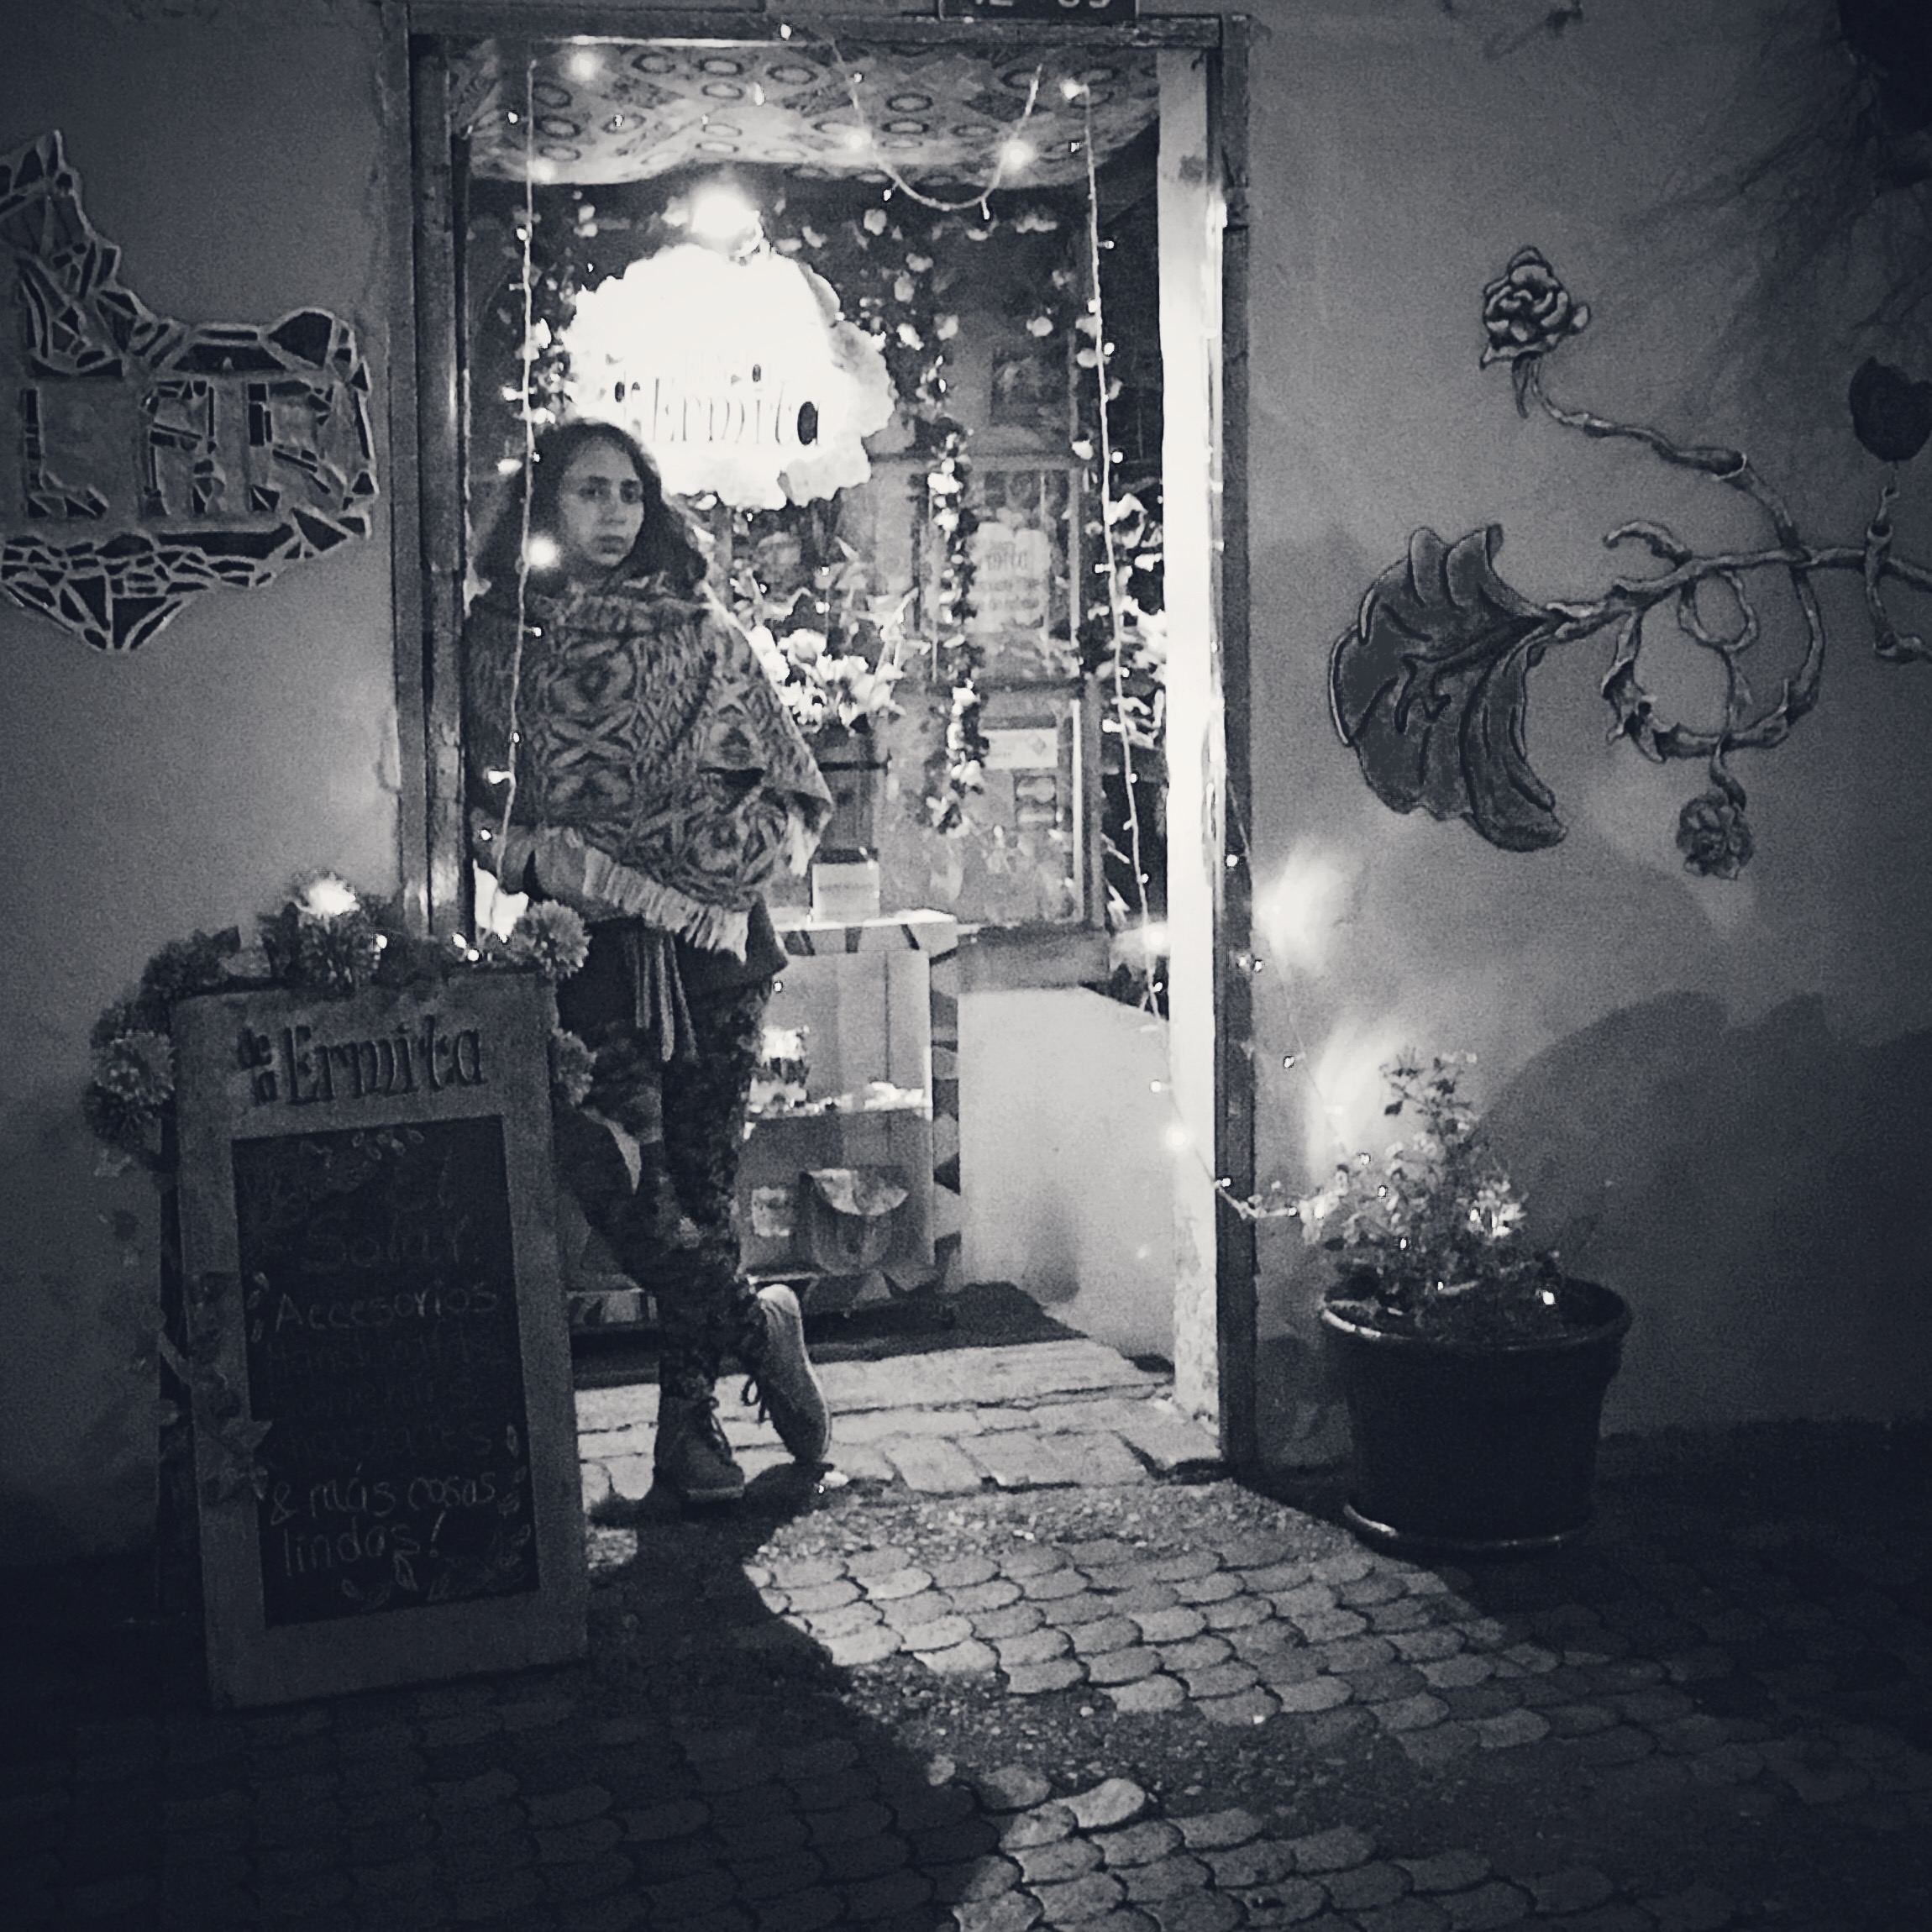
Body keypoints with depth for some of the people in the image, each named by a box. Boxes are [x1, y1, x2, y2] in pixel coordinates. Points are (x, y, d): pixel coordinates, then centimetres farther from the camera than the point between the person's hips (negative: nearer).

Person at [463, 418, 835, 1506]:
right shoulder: (500, 640, 10)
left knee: (704, 1169, -2)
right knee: (610, 1153, -21)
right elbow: (475, 802, 10)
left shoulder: (699, 633, 11)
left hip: (713, 938, 1)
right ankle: (758, 1330, -2)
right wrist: (536, 855, -7)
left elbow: (799, 788, 13)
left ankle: (691, 1417, 11)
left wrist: (729, 849, -2)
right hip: (583, 941, -1)